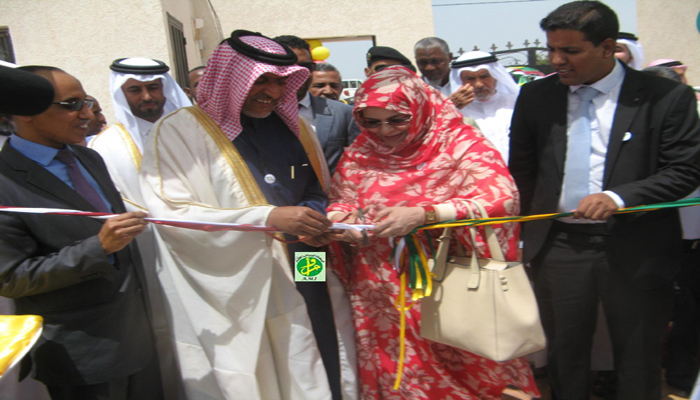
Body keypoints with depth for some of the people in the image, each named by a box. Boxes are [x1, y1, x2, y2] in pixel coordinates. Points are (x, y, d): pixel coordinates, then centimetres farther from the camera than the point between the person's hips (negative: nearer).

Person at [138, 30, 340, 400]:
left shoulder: (290, 125, 9)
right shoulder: (182, 131, -8)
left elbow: (317, 188, 18)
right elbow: (172, 214, -17)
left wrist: (315, 217, -7)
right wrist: (268, 217, -26)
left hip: (301, 281, 5)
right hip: (228, 296, -4)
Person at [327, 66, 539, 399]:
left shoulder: (460, 143, -8)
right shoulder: (359, 154, 5)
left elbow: (501, 199, -17)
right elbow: (339, 202, 13)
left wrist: (422, 214, -27)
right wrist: (343, 220, -13)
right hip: (384, 298, 3)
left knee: (473, 373, 8)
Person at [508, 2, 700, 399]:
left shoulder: (667, 96, -6)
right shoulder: (535, 96, 3)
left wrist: (619, 197, -21)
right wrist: (532, 228, 10)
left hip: (636, 250, -2)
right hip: (559, 246, 2)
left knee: (639, 363, 14)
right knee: (565, 355, 15)